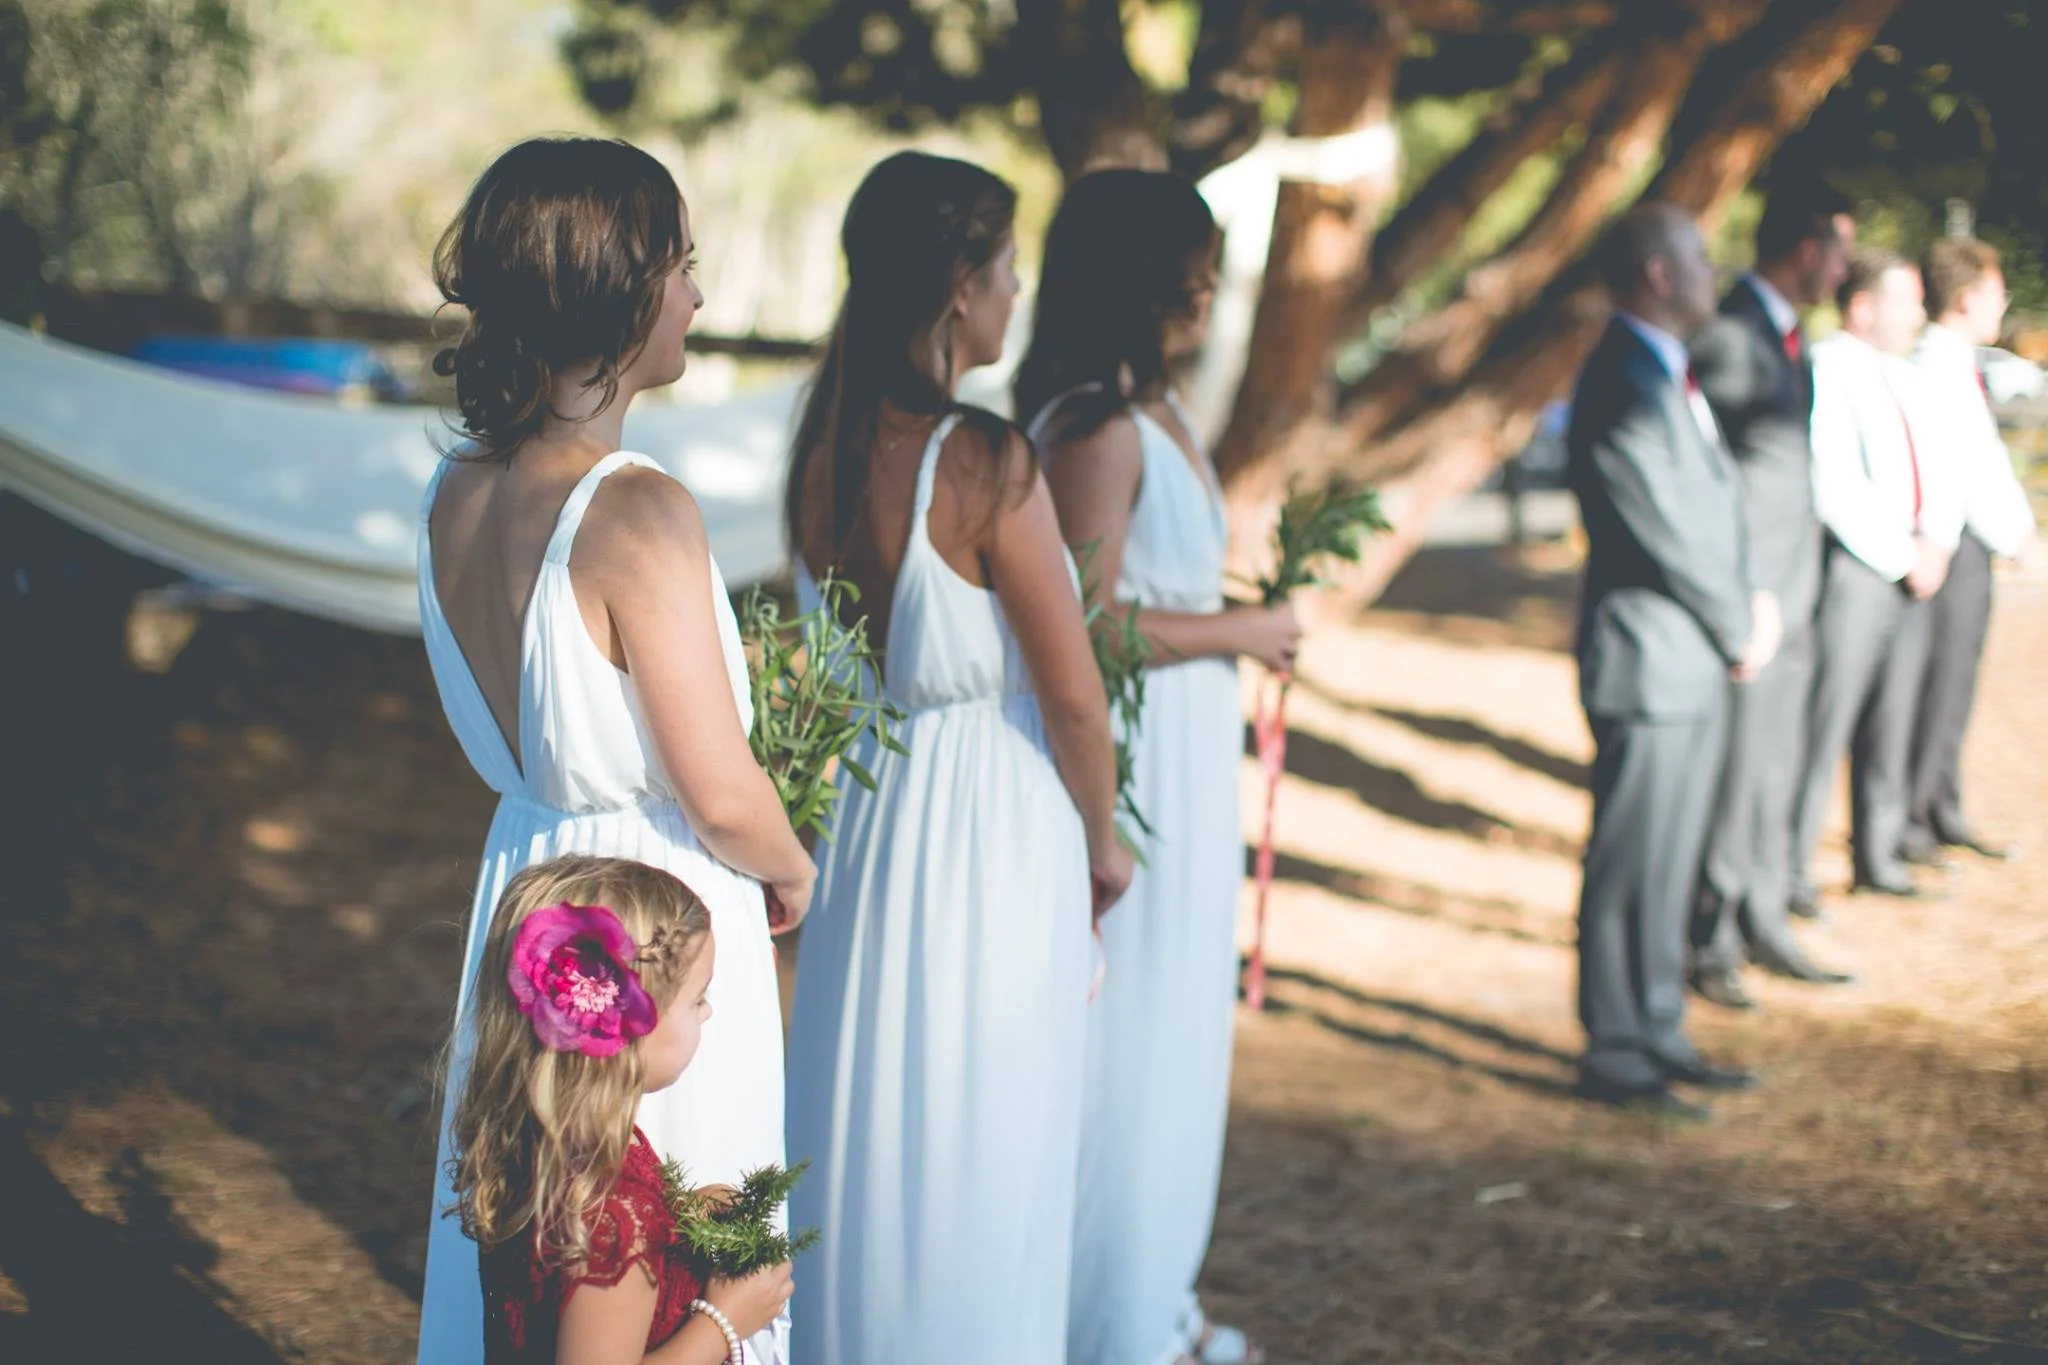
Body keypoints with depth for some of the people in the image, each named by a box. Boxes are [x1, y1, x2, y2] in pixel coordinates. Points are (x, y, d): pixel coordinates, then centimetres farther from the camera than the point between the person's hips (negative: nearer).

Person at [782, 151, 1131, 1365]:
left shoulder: (826, 452, 0)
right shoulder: (986, 464, -20)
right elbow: (1072, 689, -14)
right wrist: (1103, 840, 1)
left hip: (862, 811, 7)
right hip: (991, 823, -7)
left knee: (867, 1119, 19)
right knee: (982, 1148, 7)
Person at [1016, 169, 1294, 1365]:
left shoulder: (1160, 410, 11)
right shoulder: (1095, 427, -19)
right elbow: (1087, 627, -23)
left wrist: (1244, 629, 6)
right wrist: (1239, 632, -13)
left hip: (1189, 757, 10)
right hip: (1123, 759, -10)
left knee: (1178, 1030, 17)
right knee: (1123, 1035, 1)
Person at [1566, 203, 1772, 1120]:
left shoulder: (1669, 376, 13)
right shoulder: (1624, 390, -19)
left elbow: (1716, 501, 16)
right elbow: (1672, 538, -18)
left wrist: (1750, 604, 3)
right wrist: (1742, 631, -6)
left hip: (1695, 663, 10)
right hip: (1650, 663, -10)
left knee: (1669, 864, 16)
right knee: (1631, 868, -1)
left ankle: (1658, 1035, 25)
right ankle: (1615, 1054, 8)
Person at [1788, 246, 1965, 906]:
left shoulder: (1903, 376, 18)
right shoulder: (1826, 370, -11)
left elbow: (1937, 472, 20)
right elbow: (1834, 490, -18)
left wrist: (1936, 543, 1)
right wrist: (1903, 558, -13)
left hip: (1911, 574, 8)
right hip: (1852, 572, -8)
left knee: (1890, 724, 12)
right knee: (1823, 725, -6)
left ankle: (1876, 856, 21)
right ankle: (1790, 868, 1)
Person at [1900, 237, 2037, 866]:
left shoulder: (1963, 366, 16)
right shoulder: (1934, 366, -16)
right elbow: (1958, 467, -19)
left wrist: (2020, 523, 6)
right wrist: (2009, 536, -10)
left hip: (1974, 548, 10)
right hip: (1949, 547, -10)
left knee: (1954, 690, 15)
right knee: (1936, 689, -6)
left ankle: (1943, 813, 24)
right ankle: (1906, 824, 1)